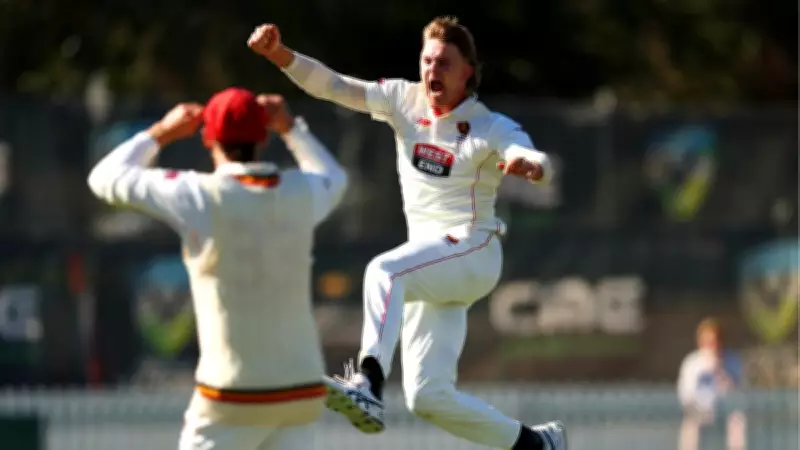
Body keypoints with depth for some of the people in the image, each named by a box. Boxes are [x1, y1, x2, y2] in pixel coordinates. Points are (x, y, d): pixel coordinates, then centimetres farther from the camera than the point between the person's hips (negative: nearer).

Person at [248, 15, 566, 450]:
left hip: (471, 251, -6)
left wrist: (528, 165, -52)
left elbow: (541, 164, -27)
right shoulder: (404, 100, 4)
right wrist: (278, 53, -21)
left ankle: (368, 385, -53)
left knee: (383, 271, -36)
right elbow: (331, 85, -4)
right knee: (427, 396, 4)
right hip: (429, 264, 6)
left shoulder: (491, 128, -8)